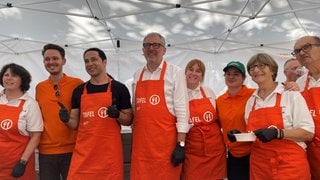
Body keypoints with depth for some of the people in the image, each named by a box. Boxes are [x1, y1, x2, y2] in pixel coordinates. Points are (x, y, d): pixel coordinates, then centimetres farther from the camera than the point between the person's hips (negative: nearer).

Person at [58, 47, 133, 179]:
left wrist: (117, 115, -17)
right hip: (83, 153, 2)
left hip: (110, 152, -2)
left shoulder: (119, 88, 0)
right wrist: (67, 119, -10)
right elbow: (75, 123, 11)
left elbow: (128, 120, 3)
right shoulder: (79, 91, 8)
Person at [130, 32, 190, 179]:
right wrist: (133, 141, 16)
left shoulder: (175, 73, -4)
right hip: (140, 142, 5)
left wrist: (181, 145, -12)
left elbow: (182, 110, -8)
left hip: (166, 142, -4)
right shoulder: (137, 75, 11)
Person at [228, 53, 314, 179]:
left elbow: (308, 133, -10)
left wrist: (277, 133, -23)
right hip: (258, 166, 4)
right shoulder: (250, 101, 8)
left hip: (290, 166, -4)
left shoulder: (291, 95, -5)